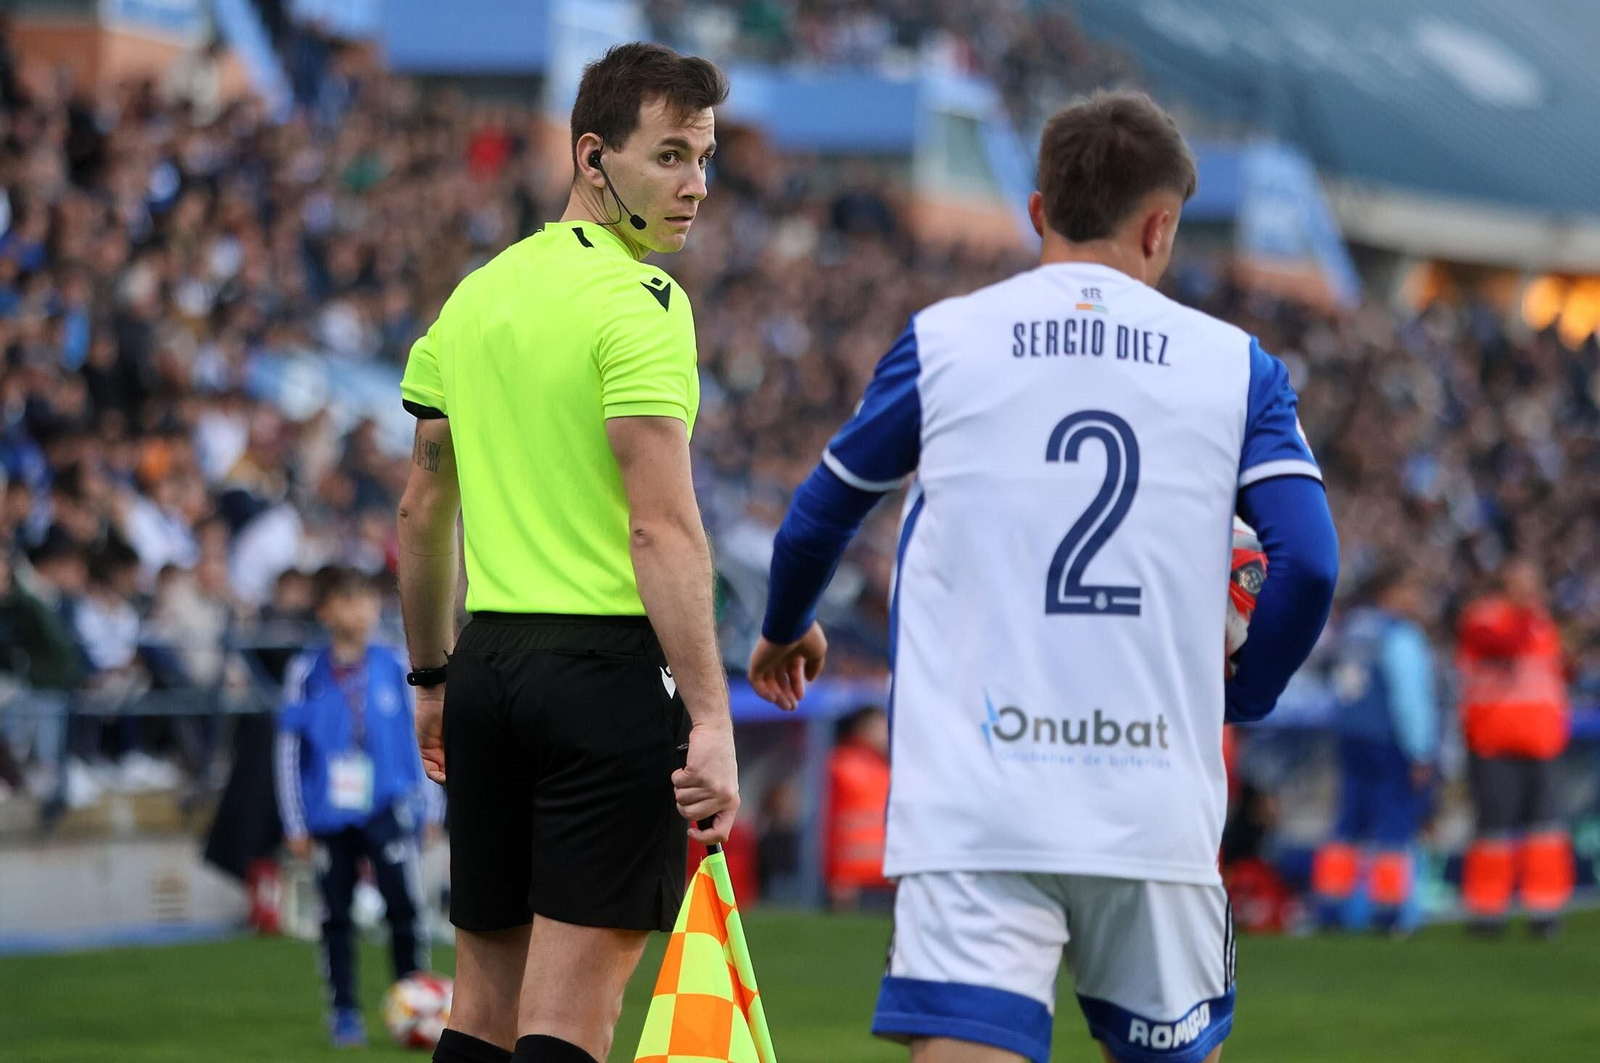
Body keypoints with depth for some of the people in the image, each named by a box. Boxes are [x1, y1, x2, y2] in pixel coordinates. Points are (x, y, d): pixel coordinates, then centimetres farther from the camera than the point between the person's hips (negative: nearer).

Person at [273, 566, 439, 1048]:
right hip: (329, 817, 0)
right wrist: (295, 823, 3)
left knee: (403, 904, -12)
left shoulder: (392, 667, 3)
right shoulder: (306, 673, 0)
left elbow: (417, 736, 11)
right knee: (336, 916, 5)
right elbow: (288, 749, 4)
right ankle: (344, 1013, 15)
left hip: (387, 809, 0)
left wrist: (426, 807, 10)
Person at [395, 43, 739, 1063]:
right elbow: (663, 528, -18)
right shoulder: (640, 301, -10)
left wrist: (432, 677, 28)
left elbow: (423, 513, 19)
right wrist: (711, 720, -21)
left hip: (490, 661, 7)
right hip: (610, 664, -7)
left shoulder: (475, 296, 13)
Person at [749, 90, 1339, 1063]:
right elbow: (1308, 564, -2)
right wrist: (1241, 695, 18)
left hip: (974, 813, -1)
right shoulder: (1237, 366, 8)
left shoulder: (942, 342, 8)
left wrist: (786, 629, 41)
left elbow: (820, 517, 19)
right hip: (1156, 816, 1)